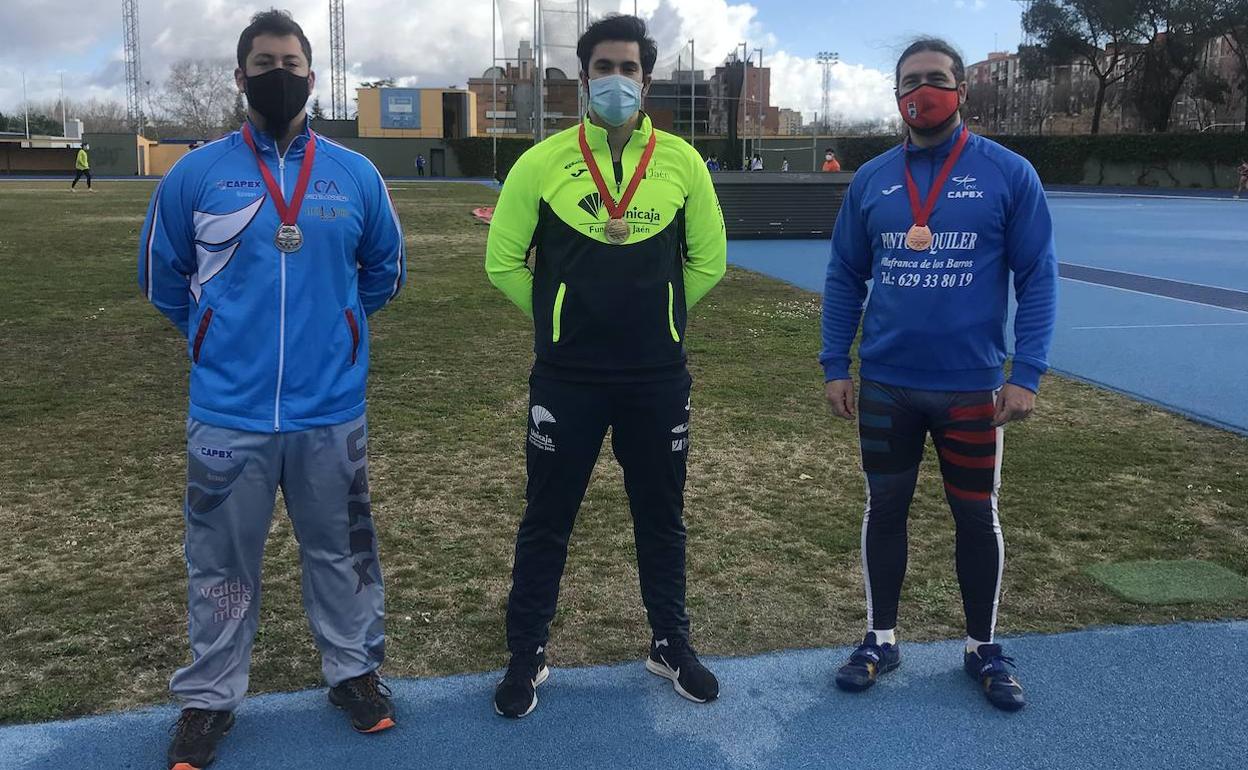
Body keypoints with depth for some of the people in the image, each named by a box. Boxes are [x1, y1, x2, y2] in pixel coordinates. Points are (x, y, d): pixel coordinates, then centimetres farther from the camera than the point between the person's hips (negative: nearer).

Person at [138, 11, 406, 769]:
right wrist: (220, 332, 11)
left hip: (331, 410, 1)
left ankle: (356, 670, 33)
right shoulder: (196, 174, -2)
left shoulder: (356, 175, 2)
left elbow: (386, 270, 16)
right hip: (228, 413, -1)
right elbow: (161, 273, 11)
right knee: (222, 563, 11)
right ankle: (210, 697, 28)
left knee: (343, 551, 14)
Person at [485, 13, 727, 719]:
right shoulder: (543, 163, -4)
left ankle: (671, 643, 34)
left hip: (659, 379, 2)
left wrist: (654, 319, 8)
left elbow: (708, 260, 10)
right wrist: (560, 319, 4)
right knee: (547, 518, 9)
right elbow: (504, 261, 3)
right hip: (567, 379, -1)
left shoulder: (682, 162, 0)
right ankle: (528, 654, 26)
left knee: (662, 516, 15)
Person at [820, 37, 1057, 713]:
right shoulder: (870, 179, 3)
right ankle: (880, 640, 29)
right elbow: (843, 278, 8)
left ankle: (983, 649, 29)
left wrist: (1026, 374, -10)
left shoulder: (1009, 173, -3)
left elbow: (1038, 278, -3)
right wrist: (835, 366, 3)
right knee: (885, 509, 12)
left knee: (977, 516, 10)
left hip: (971, 386, -2)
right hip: (885, 385, 2)